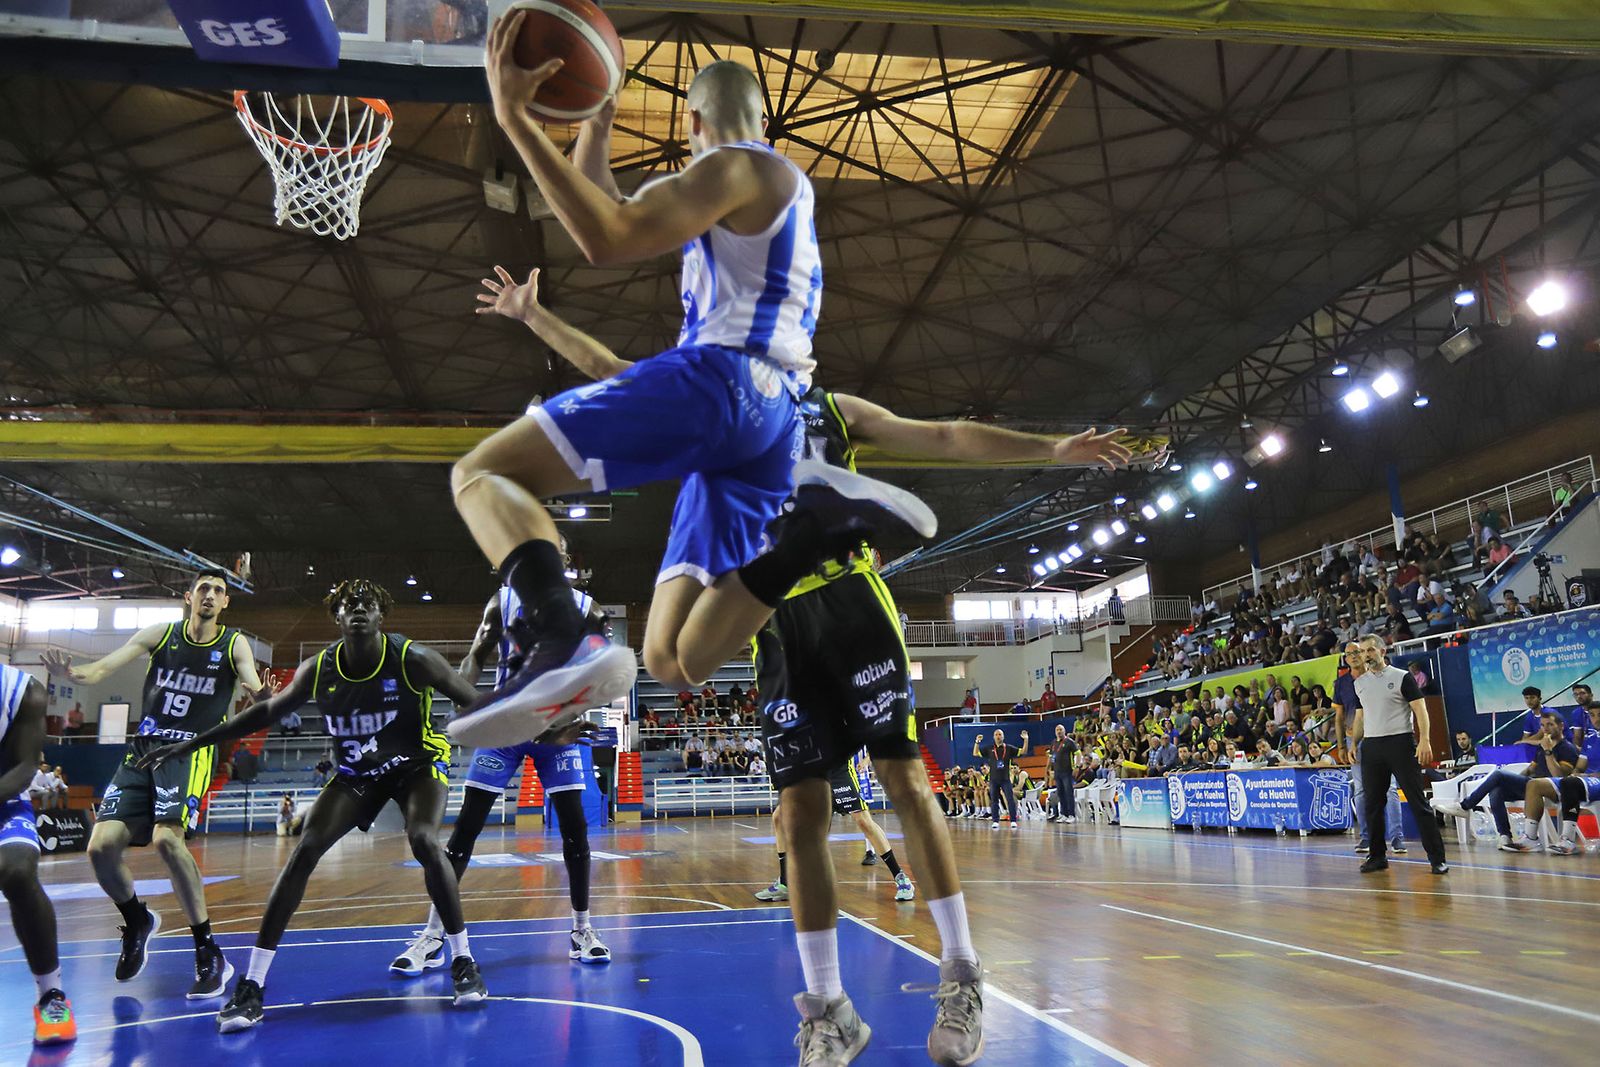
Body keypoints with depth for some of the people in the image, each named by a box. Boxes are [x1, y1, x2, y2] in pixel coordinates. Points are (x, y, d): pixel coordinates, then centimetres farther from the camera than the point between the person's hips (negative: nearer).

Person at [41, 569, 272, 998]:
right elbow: (102, 669, -1)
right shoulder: (160, 634, 5)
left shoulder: (234, 644, -1)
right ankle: (137, 921, 26)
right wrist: (71, 672, -24)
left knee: (166, 837, -27)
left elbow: (255, 688, -16)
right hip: (142, 749, 4)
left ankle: (210, 954, -18)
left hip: (192, 752, -4)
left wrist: (262, 696, -41)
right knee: (102, 845, -7)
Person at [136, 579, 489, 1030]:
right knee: (305, 849, -12)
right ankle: (251, 986, -6)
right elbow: (267, 710, 0)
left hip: (418, 763, -4)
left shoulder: (413, 661, -24)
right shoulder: (319, 670, -14)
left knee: (423, 841, -28)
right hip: (355, 773, 4)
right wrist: (189, 745, 2)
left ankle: (463, 963, -11)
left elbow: (476, 703, -18)